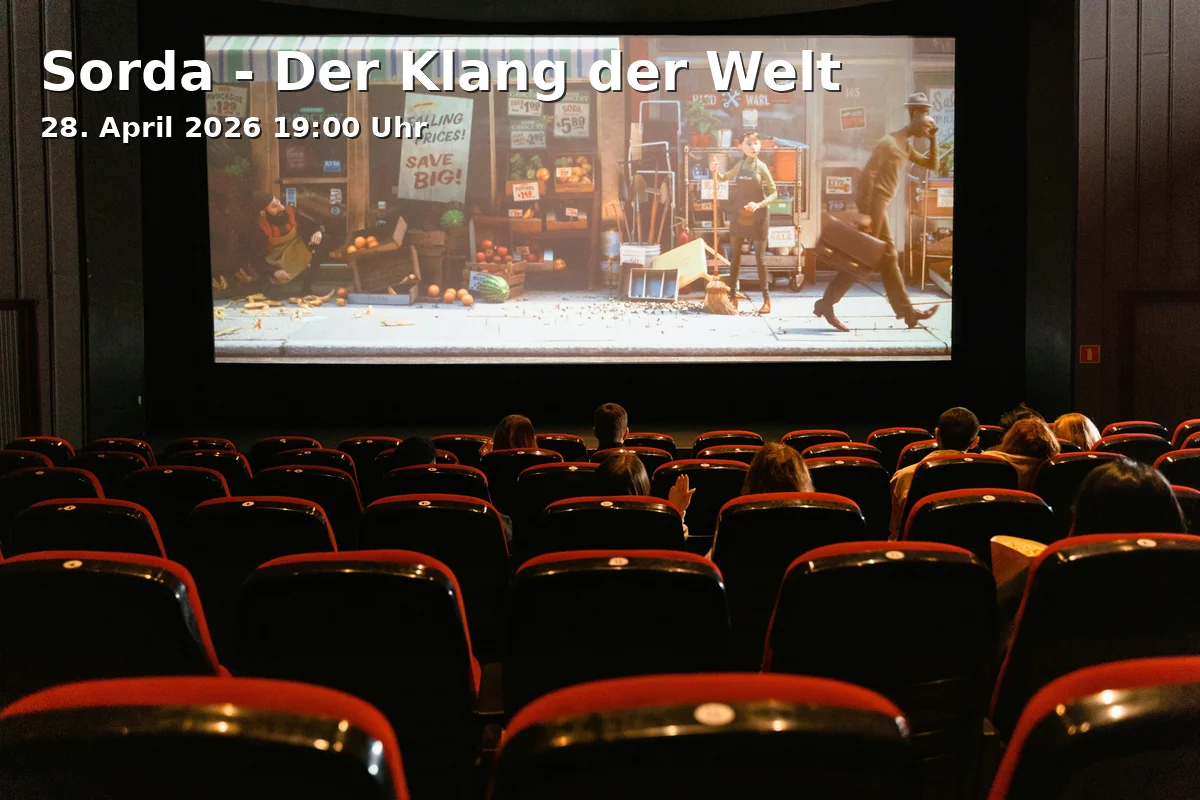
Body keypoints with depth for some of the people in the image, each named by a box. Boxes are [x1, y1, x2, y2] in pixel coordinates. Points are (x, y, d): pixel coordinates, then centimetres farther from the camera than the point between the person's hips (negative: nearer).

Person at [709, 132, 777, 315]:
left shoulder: (761, 167, -7)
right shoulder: (740, 165, 6)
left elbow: (774, 193, -7)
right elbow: (722, 178, 22)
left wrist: (759, 204, -22)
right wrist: (715, 171, 0)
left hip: (758, 217, -5)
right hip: (739, 216, 5)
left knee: (760, 258, -4)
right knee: (734, 257, 8)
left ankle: (767, 300, 2)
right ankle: (733, 297, 18)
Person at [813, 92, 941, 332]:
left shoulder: (906, 145, 15)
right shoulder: (890, 142, -14)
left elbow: (932, 164, 24)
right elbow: (868, 174, -21)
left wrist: (933, 139, 9)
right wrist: (864, 213, -25)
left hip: (880, 206, 10)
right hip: (873, 204, -10)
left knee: (888, 258, 9)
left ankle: (907, 311, 13)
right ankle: (825, 304, -1)